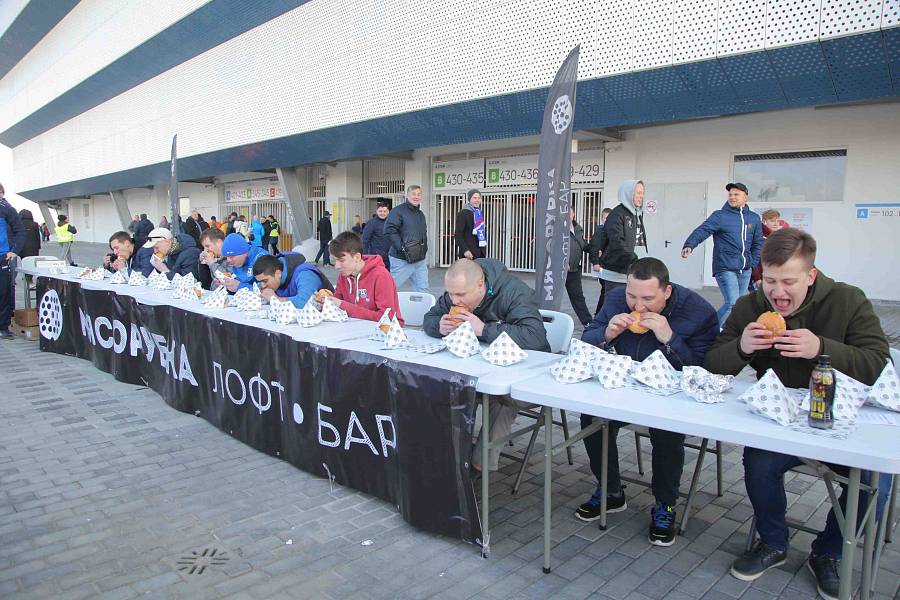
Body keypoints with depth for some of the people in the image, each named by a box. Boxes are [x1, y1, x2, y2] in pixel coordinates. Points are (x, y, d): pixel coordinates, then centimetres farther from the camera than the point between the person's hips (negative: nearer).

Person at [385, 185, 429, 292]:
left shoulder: (421, 214, 19)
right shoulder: (398, 211, -8)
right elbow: (389, 231, -19)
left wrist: (424, 250, 16)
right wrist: (402, 247, -21)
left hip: (420, 261, 7)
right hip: (402, 260, -7)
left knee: (423, 291, 6)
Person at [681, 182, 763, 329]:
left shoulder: (754, 218, 12)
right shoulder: (719, 216, -3)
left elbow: (758, 244, 18)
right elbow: (702, 231, -18)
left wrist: (753, 264, 7)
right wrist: (689, 245, -37)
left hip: (745, 270, 5)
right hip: (725, 269, -5)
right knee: (732, 305, -15)